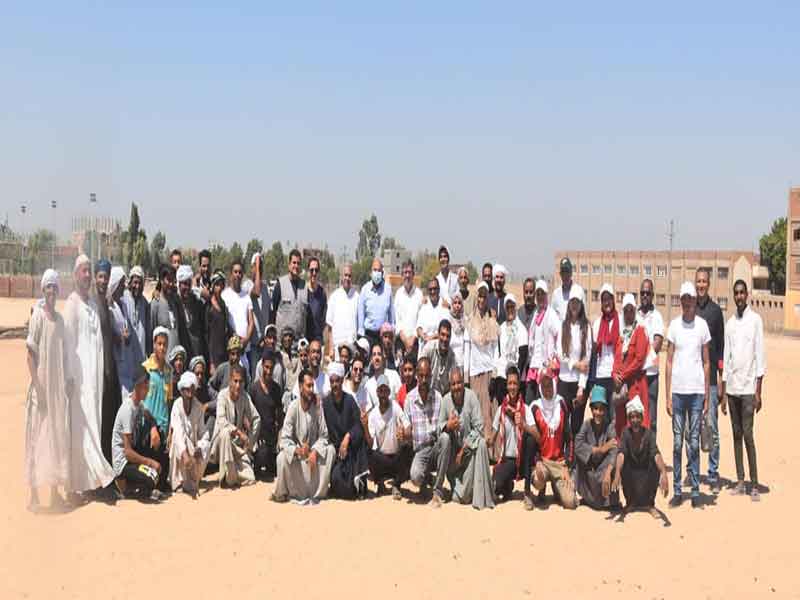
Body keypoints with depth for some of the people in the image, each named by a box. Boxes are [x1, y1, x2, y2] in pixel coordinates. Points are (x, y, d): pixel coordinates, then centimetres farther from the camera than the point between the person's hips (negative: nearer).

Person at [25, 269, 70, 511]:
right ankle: (34, 493, 5)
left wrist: (68, 378, 8)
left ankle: (55, 491, 20)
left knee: (58, 434, 10)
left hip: (59, 387, 6)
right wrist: (37, 385, -16)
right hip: (41, 385, -6)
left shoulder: (60, 318, 11)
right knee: (37, 435, -2)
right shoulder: (37, 316, -8)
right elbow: (31, 353, -12)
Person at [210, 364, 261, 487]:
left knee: (249, 478, -15)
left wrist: (249, 443, 0)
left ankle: (233, 471, 19)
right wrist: (239, 432, -32)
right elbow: (221, 421, -26)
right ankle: (227, 477, -26)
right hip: (222, 441, -3)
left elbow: (256, 419, 5)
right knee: (225, 432, -39)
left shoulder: (245, 396, -2)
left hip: (238, 444, 3)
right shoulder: (223, 395, -14)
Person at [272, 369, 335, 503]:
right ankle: (282, 492, -4)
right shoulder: (293, 407, -16)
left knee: (330, 450, -21)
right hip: (296, 451, -3)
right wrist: (297, 450, -37)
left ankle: (317, 492, -8)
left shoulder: (318, 405, -11)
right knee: (282, 457, -31)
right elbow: (285, 438, -19)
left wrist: (315, 452, -24)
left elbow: (323, 436, -8)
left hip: (313, 451, 3)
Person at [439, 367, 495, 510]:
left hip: (470, 448, -1)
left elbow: (479, 428, -16)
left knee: (481, 444, -35)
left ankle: (482, 497, -26)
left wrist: (464, 449, -19)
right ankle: (458, 490, 20)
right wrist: (448, 426, -25)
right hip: (454, 449, 1)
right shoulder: (445, 400, -7)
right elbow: (439, 427, -1)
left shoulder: (471, 396, -14)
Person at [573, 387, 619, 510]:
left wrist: (608, 473, -47)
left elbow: (614, 452, -32)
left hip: (603, 468, -3)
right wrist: (600, 449, -34)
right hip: (588, 469, 3)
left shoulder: (610, 427, -17)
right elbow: (578, 445, -25)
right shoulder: (587, 425, -10)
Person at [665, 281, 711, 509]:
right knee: (677, 442, 4)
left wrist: (707, 395, 2)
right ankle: (677, 491, 10)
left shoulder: (702, 325, 3)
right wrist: (668, 395, 1)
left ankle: (695, 491, 9)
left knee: (694, 443, 3)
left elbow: (706, 362, 6)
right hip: (677, 390, 1)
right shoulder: (674, 325, 4)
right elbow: (669, 361, 5)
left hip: (697, 390, -1)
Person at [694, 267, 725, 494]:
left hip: (710, 377, -2)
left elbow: (721, 346, 4)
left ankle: (714, 474, 4)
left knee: (712, 428, -2)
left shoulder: (716, 311, 3)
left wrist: (721, 378, -1)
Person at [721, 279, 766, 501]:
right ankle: (740, 480, 15)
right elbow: (726, 358, 12)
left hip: (748, 387, -5)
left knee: (747, 435, -7)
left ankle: (754, 484, -2)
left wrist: (758, 391, -10)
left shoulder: (755, 320, -4)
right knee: (736, 434, 9)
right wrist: (723, 393, 10)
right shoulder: (730, 323, 11)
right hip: (732, 387, 5)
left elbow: (760, 356, -6)